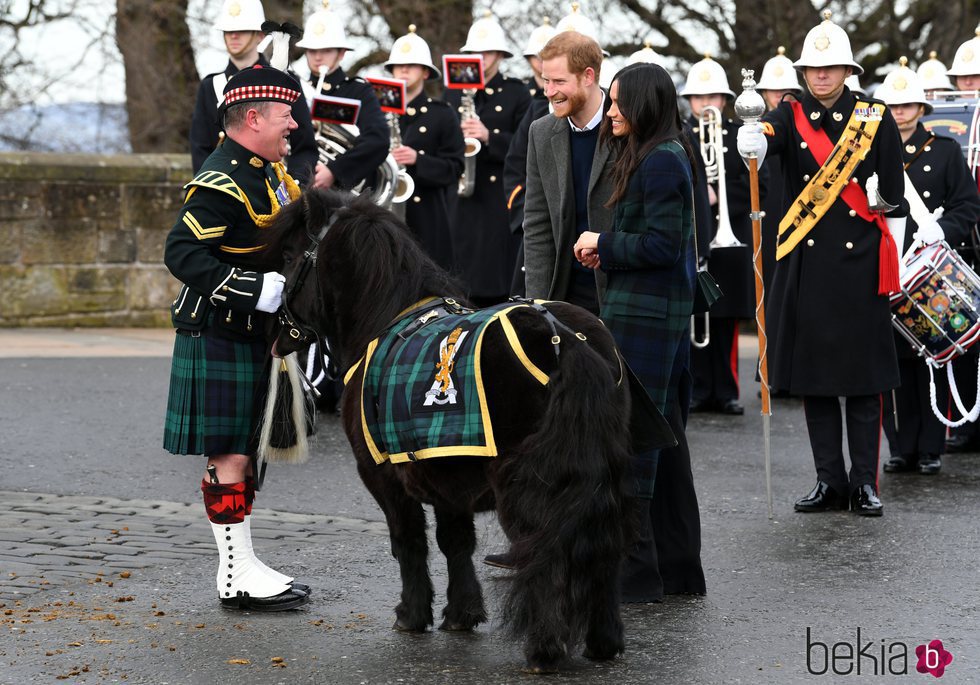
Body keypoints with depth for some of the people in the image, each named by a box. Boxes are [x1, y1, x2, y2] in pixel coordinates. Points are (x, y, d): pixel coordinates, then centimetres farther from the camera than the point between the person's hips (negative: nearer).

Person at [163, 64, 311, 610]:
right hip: (222, 340, -10)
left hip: (254, 338, 10)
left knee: (245, 453, 14)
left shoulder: (268, 170, 12)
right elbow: (182, 253, -26)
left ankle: (242, 565, 21)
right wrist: (255, 290, -29)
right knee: (230, 456, -5)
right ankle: (237, 575, 0)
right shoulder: (222, 182, -19)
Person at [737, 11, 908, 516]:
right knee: (812, 374, 6)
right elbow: (766, 135, -21)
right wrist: (752, 140, -45)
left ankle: (865, 484, 7)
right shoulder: (792, 117, 4)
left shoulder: (876, 120, 2)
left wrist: (891, 264, 1)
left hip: (860, 261, -2)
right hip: (806, 262, 2)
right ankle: (829, 482, 14)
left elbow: (894, 200, 4)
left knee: (864, 378, 1)